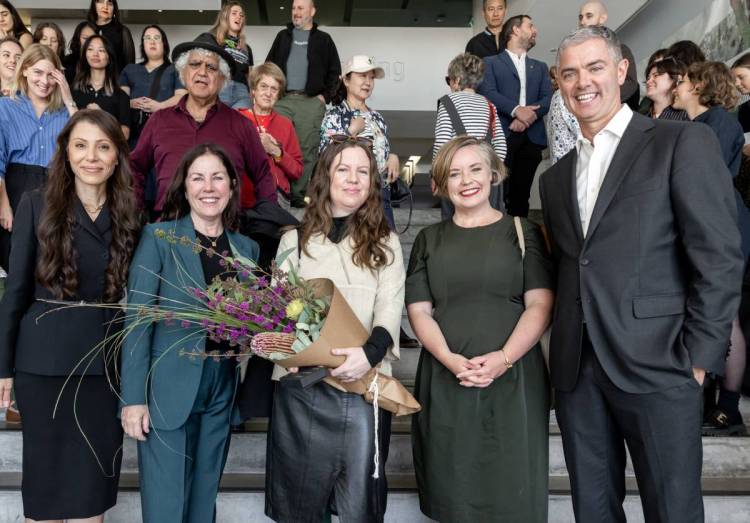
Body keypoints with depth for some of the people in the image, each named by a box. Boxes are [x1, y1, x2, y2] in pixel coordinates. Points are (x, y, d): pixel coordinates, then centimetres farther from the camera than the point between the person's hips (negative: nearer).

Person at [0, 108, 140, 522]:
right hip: (44, 361, -1)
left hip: (107, 362, 2)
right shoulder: (37, 205, -2)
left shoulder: (130, 213, 3)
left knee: (94, 477, 11)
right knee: (45, 473, 10)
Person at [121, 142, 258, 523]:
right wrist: (134, 398, -13)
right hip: (168, 390, -4)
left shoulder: (247, 248, 8)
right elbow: (138, 321, -7)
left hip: (223, 390, 4)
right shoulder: (158, 237, -4)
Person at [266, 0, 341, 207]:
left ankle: (299, 194, 3)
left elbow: (335, 71, 9)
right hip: (282, 100, 2)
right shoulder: (283, 36, 18)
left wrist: (325, 95, -1)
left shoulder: (323, 39, 11)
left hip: (311, 102, -2)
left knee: (307, 149, -3)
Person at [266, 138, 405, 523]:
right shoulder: (294, 240, 11)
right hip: (301, 384, 1)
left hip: (364, 386, 0)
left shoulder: (385, 243, 9)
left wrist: (370, 351, -23)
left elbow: (391, 309, -3)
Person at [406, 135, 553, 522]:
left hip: (513, 379, -1)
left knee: (511, 490, 2)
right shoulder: (429, 239, 12)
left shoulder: (522, 232, 7)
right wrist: (450, 359, -13)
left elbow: (540, 305, -1)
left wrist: (504, 358, -16)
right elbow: (418, 310, 4)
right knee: (453, 490, 6)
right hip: (445, 382, 2)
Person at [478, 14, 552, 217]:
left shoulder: (540, 67, 24)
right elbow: (488, 92, -6)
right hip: (501, 135, -4)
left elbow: (548, 98, 9)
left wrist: (528, 115, -10)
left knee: (521, 191, 4)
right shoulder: (491, 62, 10)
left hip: (531, 137, 4)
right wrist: (516, 110, -19)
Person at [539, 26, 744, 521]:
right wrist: (564, 348, 7)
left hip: (657, 364, -5)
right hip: (576, 369, 5)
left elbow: (720, 259, -7)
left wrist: (698, 357, -11)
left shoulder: (684, 142, -2)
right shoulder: (556, 177, 16)